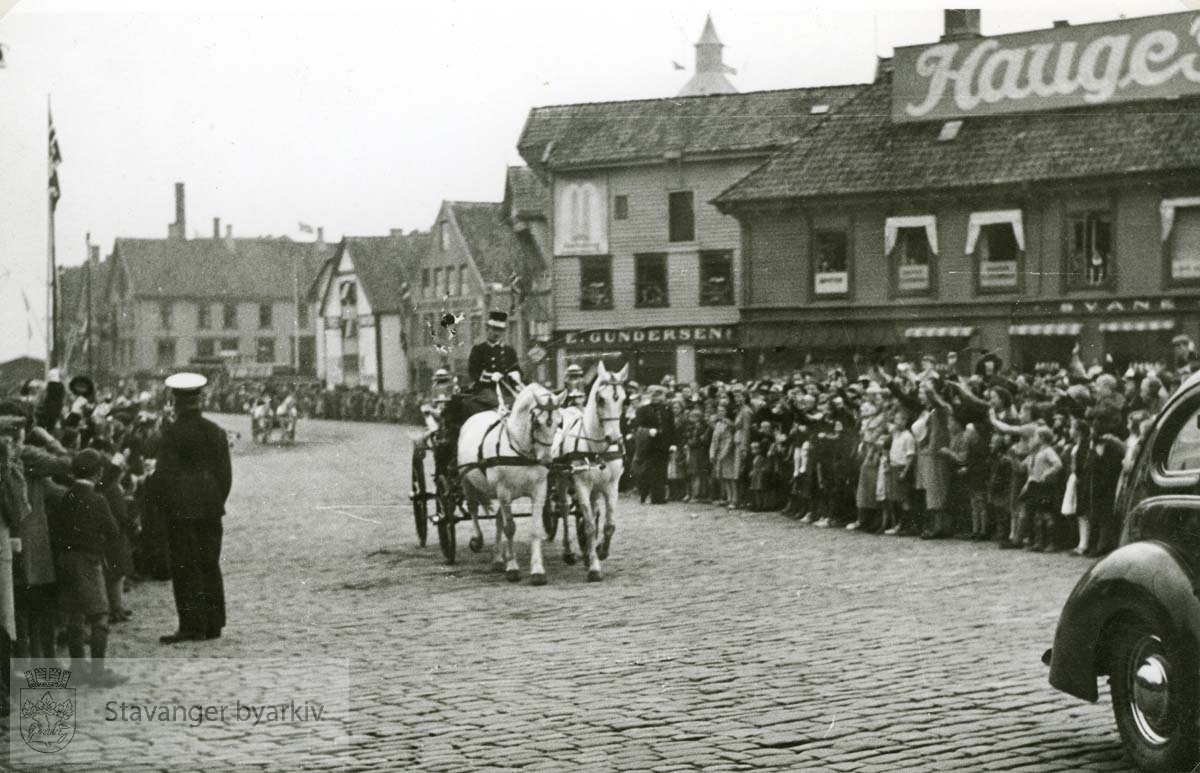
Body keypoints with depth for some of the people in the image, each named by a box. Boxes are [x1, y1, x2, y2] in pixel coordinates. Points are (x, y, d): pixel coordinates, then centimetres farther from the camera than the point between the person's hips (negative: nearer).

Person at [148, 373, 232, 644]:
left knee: (186, 568, -1)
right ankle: (213, 624, 14)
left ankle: (192, 626, -3)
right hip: (211, 507, 5)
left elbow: (163, 474, -11)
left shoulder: (172, 433, -10)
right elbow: (225, 471, 7)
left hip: (181, 509, -5)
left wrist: (163, 504, 1)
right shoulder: (216, 432, 5)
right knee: (210, 565, 11)